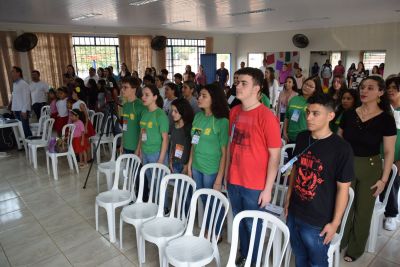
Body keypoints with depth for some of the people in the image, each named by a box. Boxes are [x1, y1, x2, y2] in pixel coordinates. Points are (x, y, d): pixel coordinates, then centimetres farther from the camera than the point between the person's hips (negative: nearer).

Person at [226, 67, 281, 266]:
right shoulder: (234, 112, 3)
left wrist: (268, 189, -13)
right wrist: (227, 173, 12)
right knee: (239, 222, 21)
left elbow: (275, 155, -14)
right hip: (234, 181, 6)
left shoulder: (267, 117, -16)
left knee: (253, 226, 13)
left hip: (255, 185, -5)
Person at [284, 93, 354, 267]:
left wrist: (335, 223, -10)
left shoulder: (341, 148, -18)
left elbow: (343, 188, -14)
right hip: (293, 214, 5)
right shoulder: (302, 138, -1)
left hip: (318, 221, -5)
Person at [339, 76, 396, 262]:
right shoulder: (349, 114, -1)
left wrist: (384, 179, -9)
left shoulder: (386, 119, -9)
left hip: (370, 168, -2)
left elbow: (389, 152, -7)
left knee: (363, 210, 12)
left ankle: (355, 248, 32)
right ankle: (339, 241, 34)